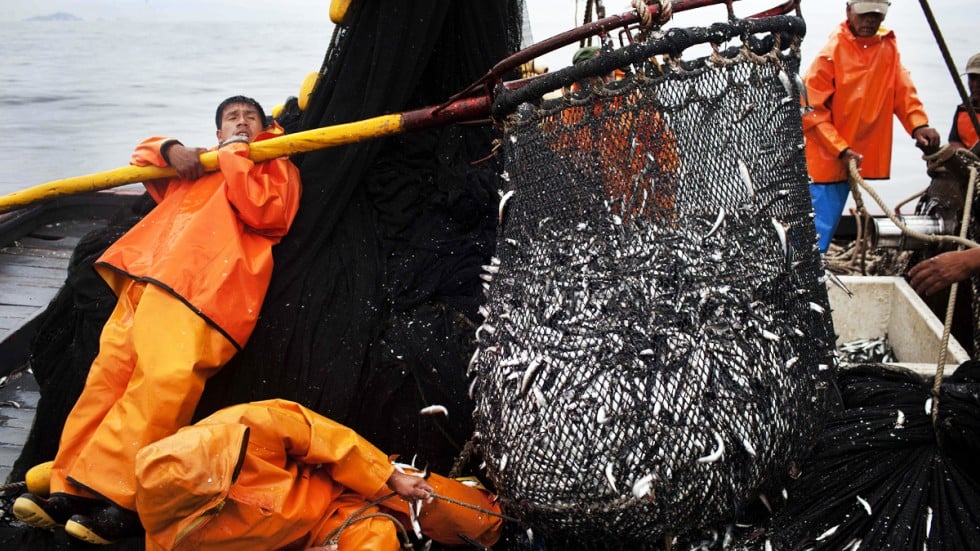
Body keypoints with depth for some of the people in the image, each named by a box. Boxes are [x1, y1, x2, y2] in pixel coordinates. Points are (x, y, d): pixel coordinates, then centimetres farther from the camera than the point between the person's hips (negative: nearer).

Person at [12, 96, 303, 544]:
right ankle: (71, 489, -7)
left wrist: (236, 155, 7)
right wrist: (170, 149, 20)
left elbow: (261, 211, 0)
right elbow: (142, 154, 42)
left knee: (168, 378, -27)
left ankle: (118, 500, -28)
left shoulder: (277, 167, 20)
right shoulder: (197, 163, 36)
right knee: (110, 369, -8)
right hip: (148, 275, 6)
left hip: (206, 285, -6)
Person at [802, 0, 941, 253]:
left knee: (828, 224, 13)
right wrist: (840, 150, -20)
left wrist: (918, 124, -11)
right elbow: (811, 110, -14)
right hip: (827, 158, -6)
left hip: (854, 158, 6)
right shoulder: (832, 52, -12)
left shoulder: (887, 45, 8)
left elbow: (901, 88, 7)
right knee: (821, 225, -10)